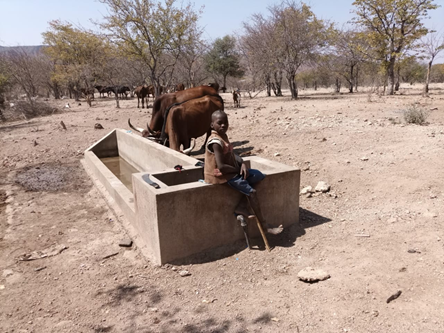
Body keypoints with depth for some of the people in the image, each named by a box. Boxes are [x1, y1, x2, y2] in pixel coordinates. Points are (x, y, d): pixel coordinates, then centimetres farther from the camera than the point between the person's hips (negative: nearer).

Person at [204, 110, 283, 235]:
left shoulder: (223, 136, 8)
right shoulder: (216, 142, -23)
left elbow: (231, 154, 10)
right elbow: (221, 166, -27)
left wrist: (242, 164, -9)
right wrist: (237, 169, -13)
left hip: (232, 171, 10)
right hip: (223, 175, -10)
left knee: (258, 175, 7)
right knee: (252, 192, -11)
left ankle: (240, 206, 1)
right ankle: (264, 225, 2)